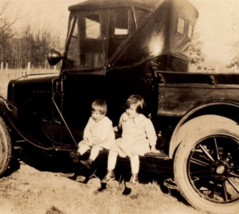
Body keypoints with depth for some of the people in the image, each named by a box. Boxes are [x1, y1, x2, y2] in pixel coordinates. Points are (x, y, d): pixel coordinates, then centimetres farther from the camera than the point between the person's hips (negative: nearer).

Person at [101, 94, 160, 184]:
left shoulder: (145, 121, -11)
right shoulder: (124, 116, 3)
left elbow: (151, 134, -5)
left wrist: (153, 147, -5)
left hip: (139, 143, -5)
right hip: (124, 141, 5)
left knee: (133, 153, -34)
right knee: (112, 148, -13)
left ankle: (134, 176, -17)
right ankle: (110, 173, 1)